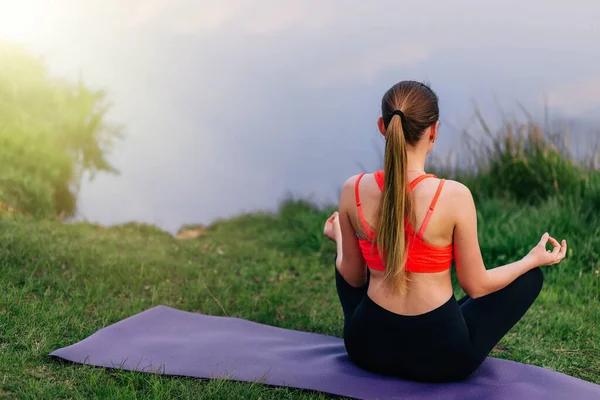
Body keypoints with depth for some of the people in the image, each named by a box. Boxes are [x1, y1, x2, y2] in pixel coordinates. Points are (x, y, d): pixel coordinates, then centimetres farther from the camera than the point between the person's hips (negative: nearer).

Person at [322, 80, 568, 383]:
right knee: (530, 276, 19)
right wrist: (535, 259, 9)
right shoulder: (454, 196, -20)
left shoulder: (353, 190, -11)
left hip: (368, 347, 4)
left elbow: (353, 277, 3)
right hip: (439, 356, -3)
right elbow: (476, 287, -8)